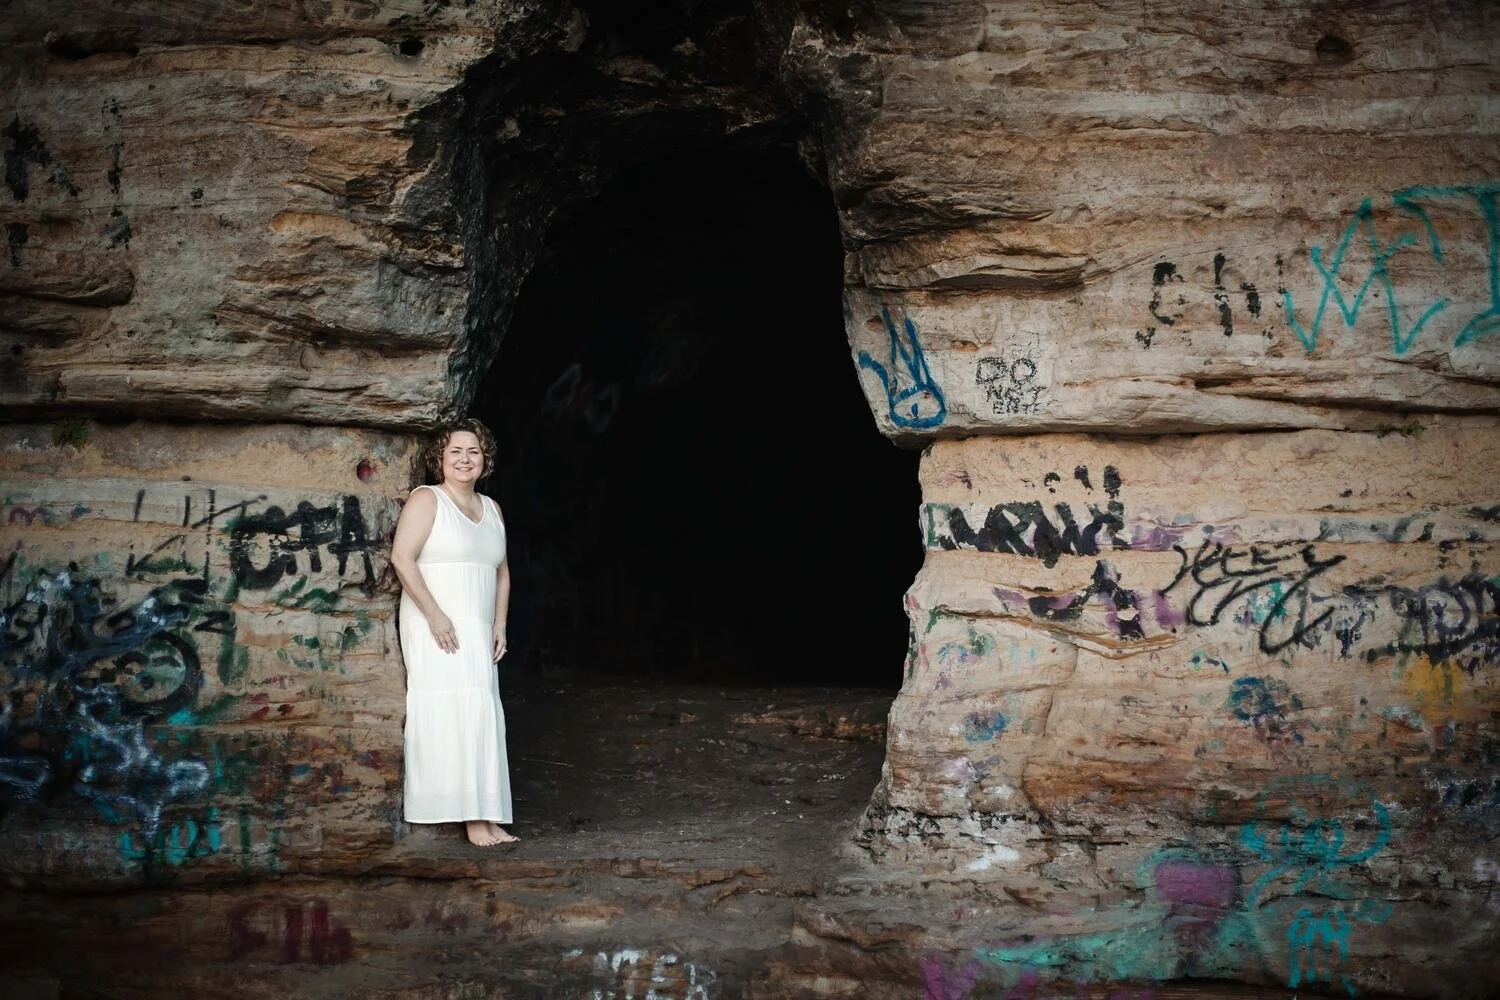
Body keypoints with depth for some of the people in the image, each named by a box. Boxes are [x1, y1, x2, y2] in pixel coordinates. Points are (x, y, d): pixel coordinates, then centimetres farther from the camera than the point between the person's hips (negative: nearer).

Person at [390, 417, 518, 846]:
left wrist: (500, 625, 12)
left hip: (478, 633, 7)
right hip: (436, 628, -7)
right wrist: (435, 614, -19)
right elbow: (402, 557, -14)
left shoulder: (491, 509, 17)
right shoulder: (427, 500, -4)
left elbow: (501, 572, 23)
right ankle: (472, 816, -12)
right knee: (456, 712, -13)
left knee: (482, 718, 3)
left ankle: (486, 815, 5)